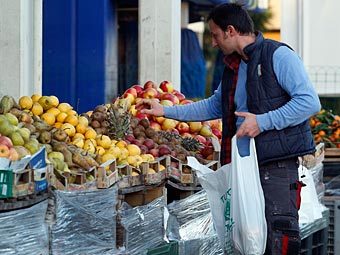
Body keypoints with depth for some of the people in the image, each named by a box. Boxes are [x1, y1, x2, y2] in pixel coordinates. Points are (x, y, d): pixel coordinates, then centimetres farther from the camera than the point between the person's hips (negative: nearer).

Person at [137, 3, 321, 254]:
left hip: (276, 164, -8)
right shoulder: (233, 66, 20)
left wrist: (263, 121, -17)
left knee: (280, 233, -14)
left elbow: (309, 101, -14)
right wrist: (165, 111, 29)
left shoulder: (279, 55, -6)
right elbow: (214, 106, 33)